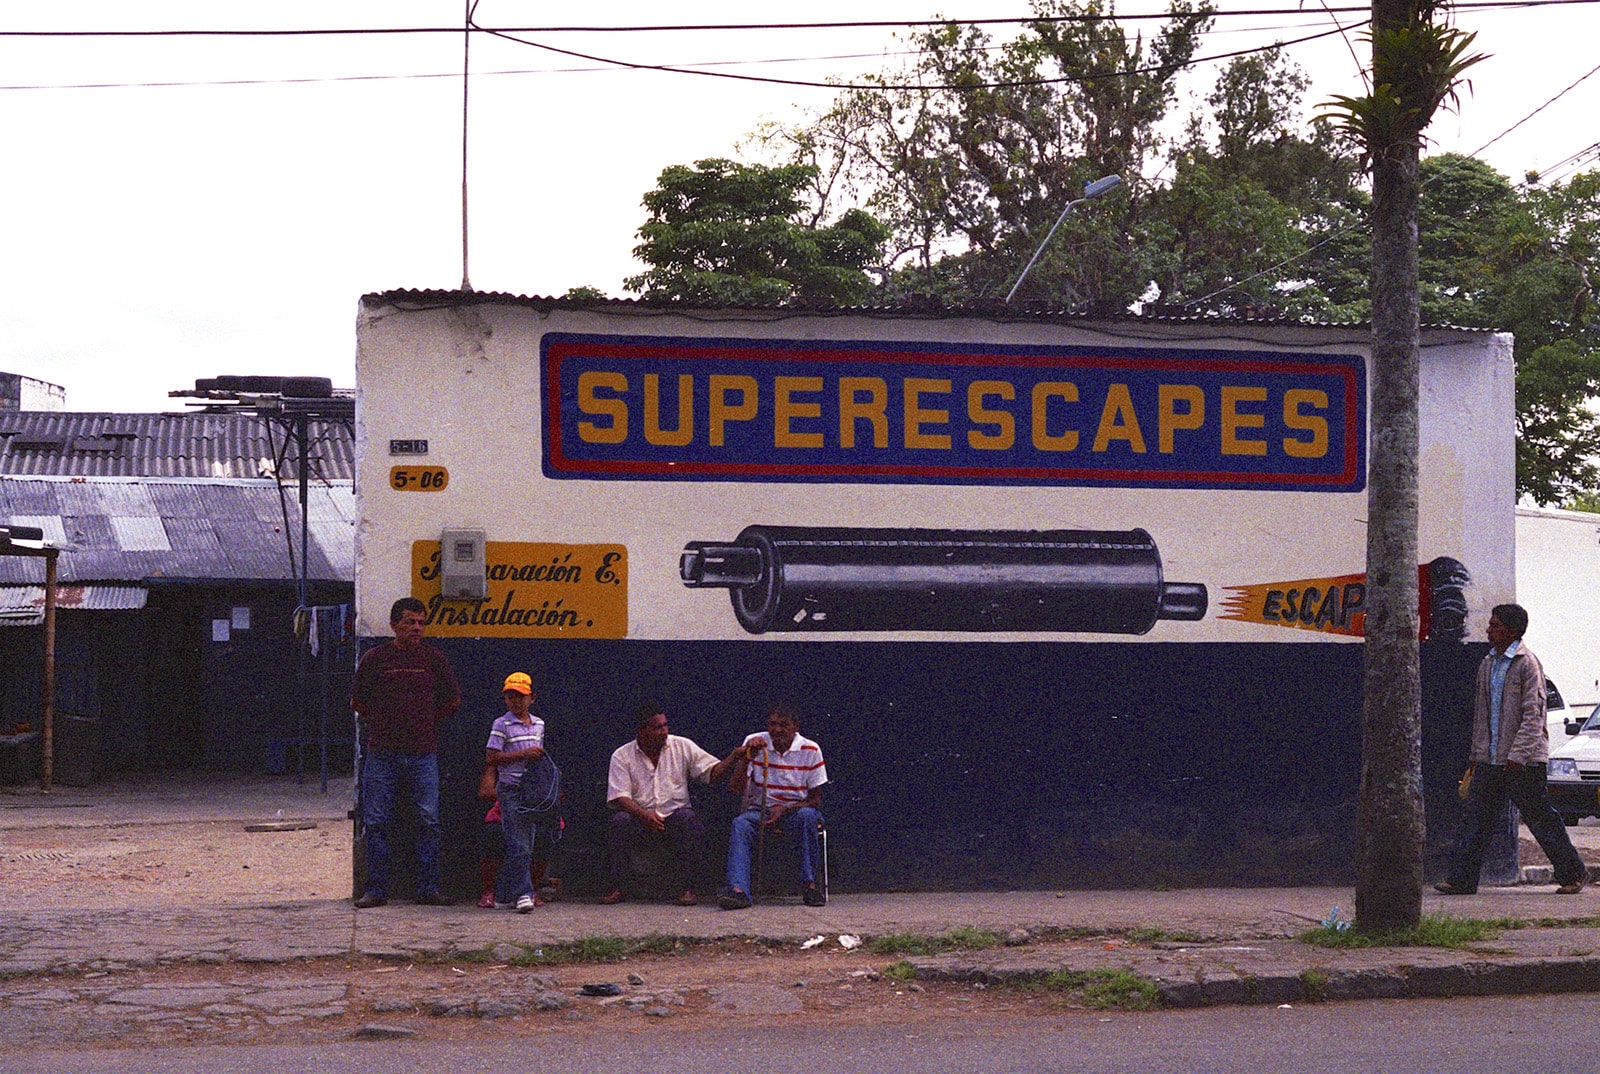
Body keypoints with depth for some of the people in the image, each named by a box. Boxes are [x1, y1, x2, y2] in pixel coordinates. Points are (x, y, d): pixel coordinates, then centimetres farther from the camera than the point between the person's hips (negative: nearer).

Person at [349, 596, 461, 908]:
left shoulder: (434, 659, 8)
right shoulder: (375, 658, 4)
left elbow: (452, 700, 18)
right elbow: (357, 701, 13)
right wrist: (382, 724, 10)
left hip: (423, 753, 1)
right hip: (382, 753, -1)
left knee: (429, 822, -1)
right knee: (375, 823, 0)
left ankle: (428, 888, 5)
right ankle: (376, 890, 6)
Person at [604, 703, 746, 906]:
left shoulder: (682, 746, 7)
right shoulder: (622, 756, 2)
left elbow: (712, 773, 4)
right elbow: (619, 797, -8)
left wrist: (735, 756, -14)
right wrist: (643, 815, -26)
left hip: (675, 815, 0)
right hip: (641, 818, 0)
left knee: (689, 820, -33)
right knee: (620, 821, -31)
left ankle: (688, 888, -31)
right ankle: (617, 887, -26)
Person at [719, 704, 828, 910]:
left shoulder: (810, 750, -2)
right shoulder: (755, 743, 1)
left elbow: (815, 800, -1)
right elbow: (735, 788, -6)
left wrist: (785, 810, -18)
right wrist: (747, 756, -19)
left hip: (795, 810, -1)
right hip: (759, 810, 1)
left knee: (807, 816, -35)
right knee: (740, 824, -32)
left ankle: (809, 884, -28)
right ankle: (738, 890, -48)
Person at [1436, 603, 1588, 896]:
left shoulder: (1527, 663, -11)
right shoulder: (1488, 664, 14)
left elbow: (1534, 715, -15)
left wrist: (1517, 756, -20)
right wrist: (1476, 755, 19)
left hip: (1523, 761, -7)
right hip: (1489, 760, 7)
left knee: (1541, 818, 0)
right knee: (1475, 817, 1)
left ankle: (1573, 873, 14)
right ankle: (1462, 880, 3)